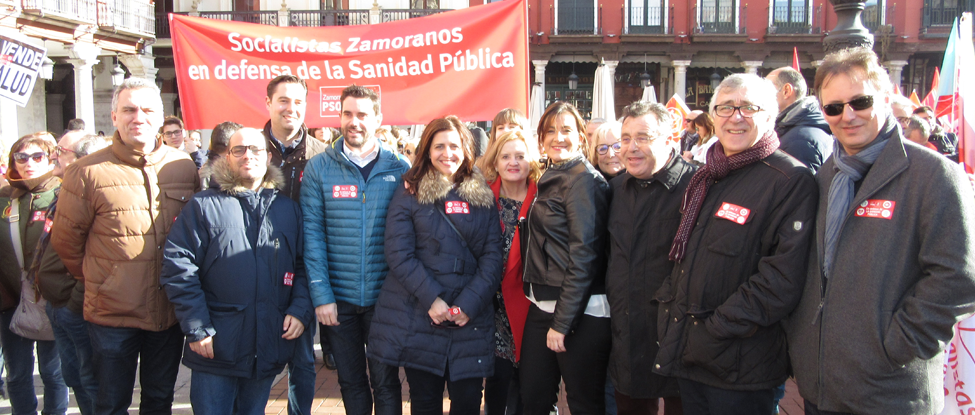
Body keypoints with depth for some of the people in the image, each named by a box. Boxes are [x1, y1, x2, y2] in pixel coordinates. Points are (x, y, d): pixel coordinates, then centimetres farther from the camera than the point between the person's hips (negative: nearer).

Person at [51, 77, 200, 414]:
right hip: (112, 312, -2)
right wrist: (96, 281, 5)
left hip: (171, 308, 3)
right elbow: (65, 240, 0)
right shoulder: (87, 172, -9)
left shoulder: (184, 167, 0)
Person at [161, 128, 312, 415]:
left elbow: (304, 265, 10)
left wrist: (300, 310, -5)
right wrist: (196, 328, -12)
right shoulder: (204, 206, -1)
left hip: (270, 347, 3)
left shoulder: (289, 209, 10)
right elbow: (178, 267, -7)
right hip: (215, 346, -3)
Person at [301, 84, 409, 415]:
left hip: (385, 297, -1)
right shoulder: (320, 168, -2)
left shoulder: (399, 168, -1)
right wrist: (321, 295, -10)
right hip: (338, 299, 1)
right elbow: (312, 234, -4)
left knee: (386, 381, 9)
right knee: (350, 381, 16)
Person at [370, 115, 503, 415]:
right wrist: (431, 299, -14)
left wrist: (470, 304, -10)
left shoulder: (483, 197, 9)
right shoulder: (410, 193, 3)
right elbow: (399, 254, -6)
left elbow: (492, 255, 2)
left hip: (470, 318, 2)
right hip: (417, 318, -1)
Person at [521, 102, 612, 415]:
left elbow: (584, 255, -17)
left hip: (578, 312, -8)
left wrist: (562, 322, -17)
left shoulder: (584, 180, -12)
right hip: (542, 305, 8)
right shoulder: (551, 178, 14)